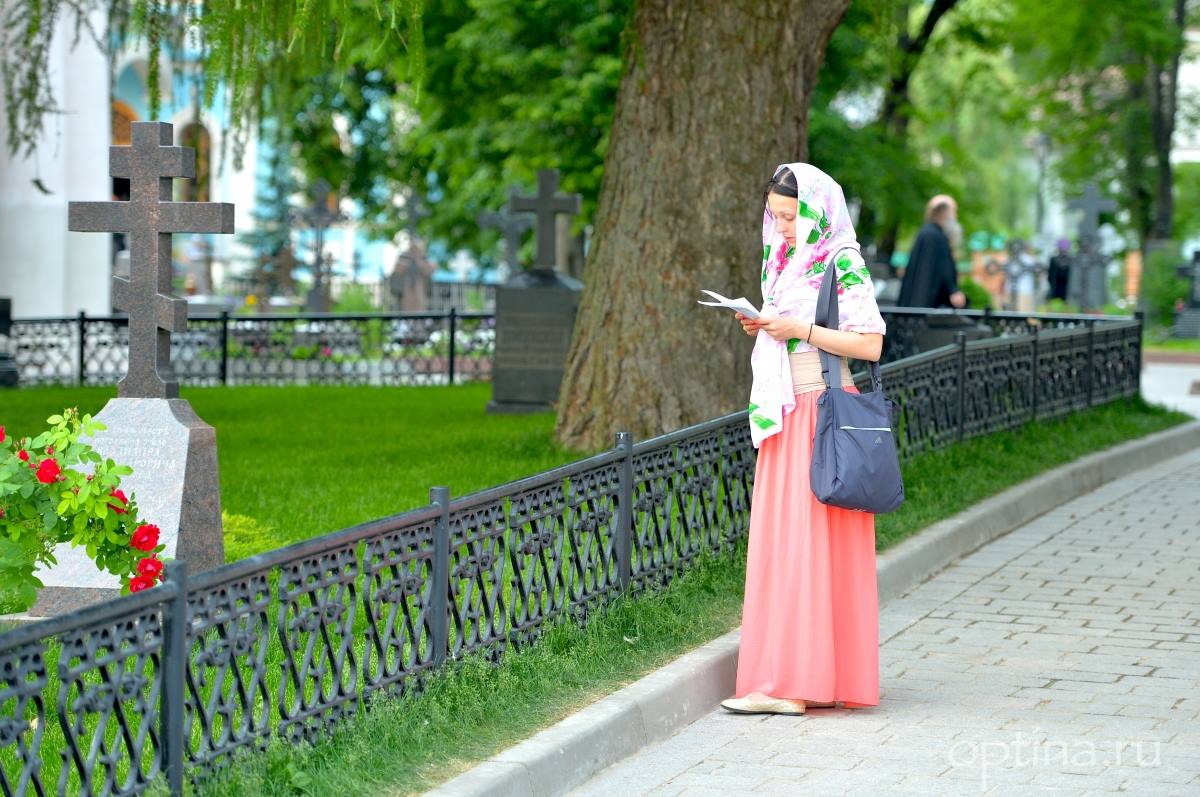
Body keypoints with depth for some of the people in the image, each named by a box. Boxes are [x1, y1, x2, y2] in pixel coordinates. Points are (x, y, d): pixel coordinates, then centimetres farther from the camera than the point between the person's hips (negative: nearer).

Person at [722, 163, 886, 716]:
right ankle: (815, 678, 10)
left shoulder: (842, 264, -10)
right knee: (780, 540, 6)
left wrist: (801, 330, -18)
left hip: (822, 412, -9)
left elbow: (870, 344, -15)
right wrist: (763, 328, 3)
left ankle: (790, 683, -9)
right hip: (785, 413, 9)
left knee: (802, 542, -9)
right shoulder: (783, 259, 15)